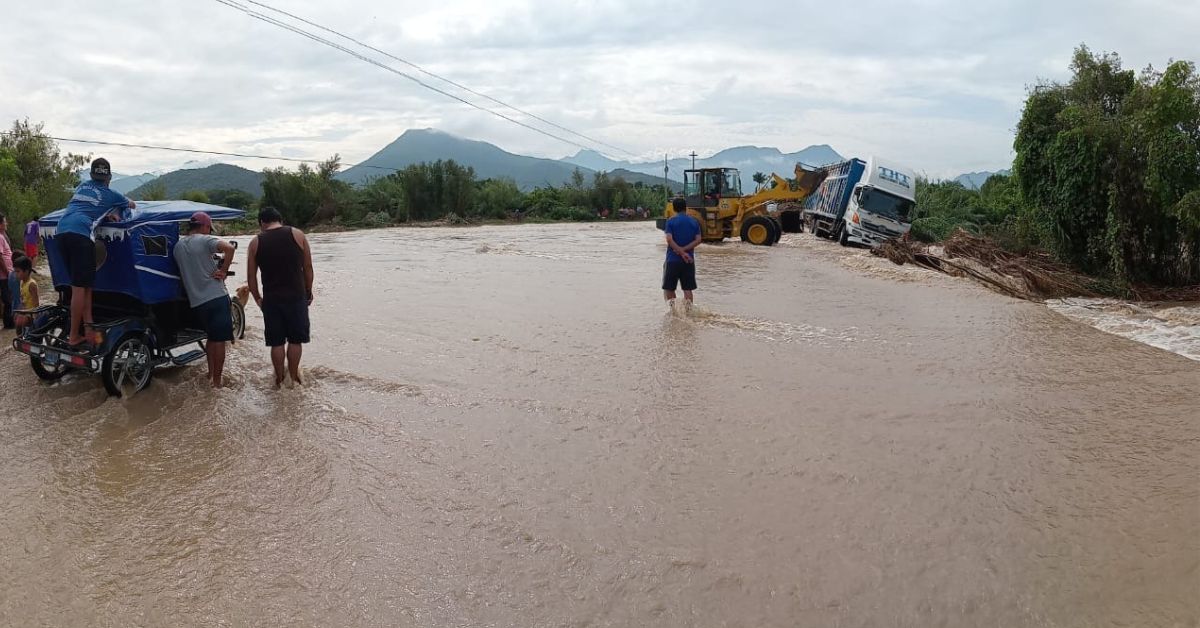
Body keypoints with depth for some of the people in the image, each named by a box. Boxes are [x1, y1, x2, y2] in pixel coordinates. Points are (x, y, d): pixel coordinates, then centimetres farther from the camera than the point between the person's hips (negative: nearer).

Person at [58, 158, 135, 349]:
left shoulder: (82, 186, 26)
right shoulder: (110, 194, 13)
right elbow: (132, 205, 31)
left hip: (61, 231, 6)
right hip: (80, 234, -6)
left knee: (85, 283, 16)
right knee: (79, 287, -6)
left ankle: (87, 325, 15)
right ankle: (74, 338, -7)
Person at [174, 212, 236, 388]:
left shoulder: (178, 246, 11)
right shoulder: (205, 240, -8)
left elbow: (182, 270, 20)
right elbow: (229, 248, -25)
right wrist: (223, 271, -14)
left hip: (195, 301, 6)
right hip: (216, 297, -6)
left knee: (211, 337, 23)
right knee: (219, 340, 1)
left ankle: (211, 373, 30)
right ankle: (217, 380, 5)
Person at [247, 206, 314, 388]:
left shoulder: (256, 243, 1)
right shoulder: (297, 235, -1)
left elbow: (251, 276, 3)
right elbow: (308, 268, 2)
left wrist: (257, 298, 15)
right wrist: (308, 292, 13)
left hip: (271, 299, 1)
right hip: (297, 297, -1)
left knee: (276, 342, 10)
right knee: (295, 339, 11)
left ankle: (279, 379, 18)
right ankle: (293, 377, 19)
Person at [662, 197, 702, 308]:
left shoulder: (670, 221, -3)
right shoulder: (694, 222, 6)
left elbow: (669, 240, -15)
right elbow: (698, 240, -4)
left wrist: (681, 252, -13)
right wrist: (684, 250, -9)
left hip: (672, 259, -2)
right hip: (689, 260, 2)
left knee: (668, 287, 7)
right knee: (687, 288, 7)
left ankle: (671, 304, -14)